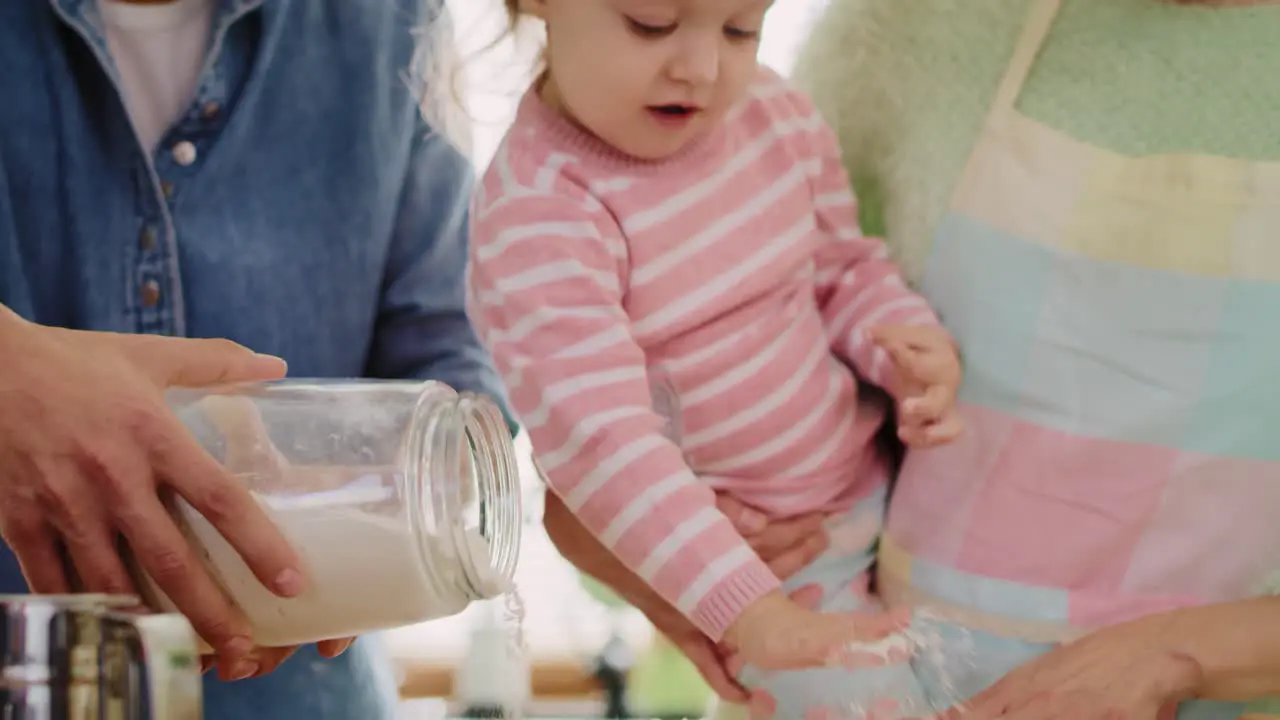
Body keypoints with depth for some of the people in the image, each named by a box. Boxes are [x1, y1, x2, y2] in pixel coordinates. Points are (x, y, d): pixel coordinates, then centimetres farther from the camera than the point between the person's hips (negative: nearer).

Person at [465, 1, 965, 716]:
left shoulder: (774, 111, -7)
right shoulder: (538, 212, -27)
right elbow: (600, 439, -36)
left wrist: (914, 344, -14)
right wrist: (746, 606, -44)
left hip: (877, 489, 6)